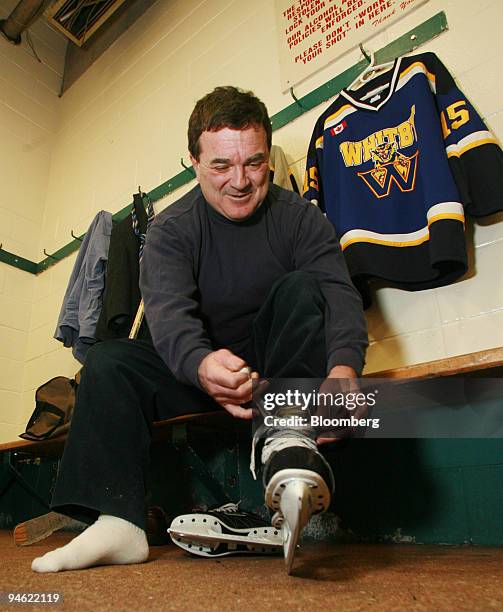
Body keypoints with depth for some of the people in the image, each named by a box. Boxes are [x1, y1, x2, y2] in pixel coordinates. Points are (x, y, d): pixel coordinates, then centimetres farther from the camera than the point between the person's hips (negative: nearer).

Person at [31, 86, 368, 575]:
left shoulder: (299, 217, -5)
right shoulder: (170, 229, -5)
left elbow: (339, 292, -19)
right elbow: (169, 312, -23)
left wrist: (344, 366, -42)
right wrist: (203, 364, -47)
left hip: (284, 369, -1)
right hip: (198, 371, 2)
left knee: (301, 287, -26)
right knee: (109, 360, -15)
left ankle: (289, 442, -39)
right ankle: (118, 522, -20)